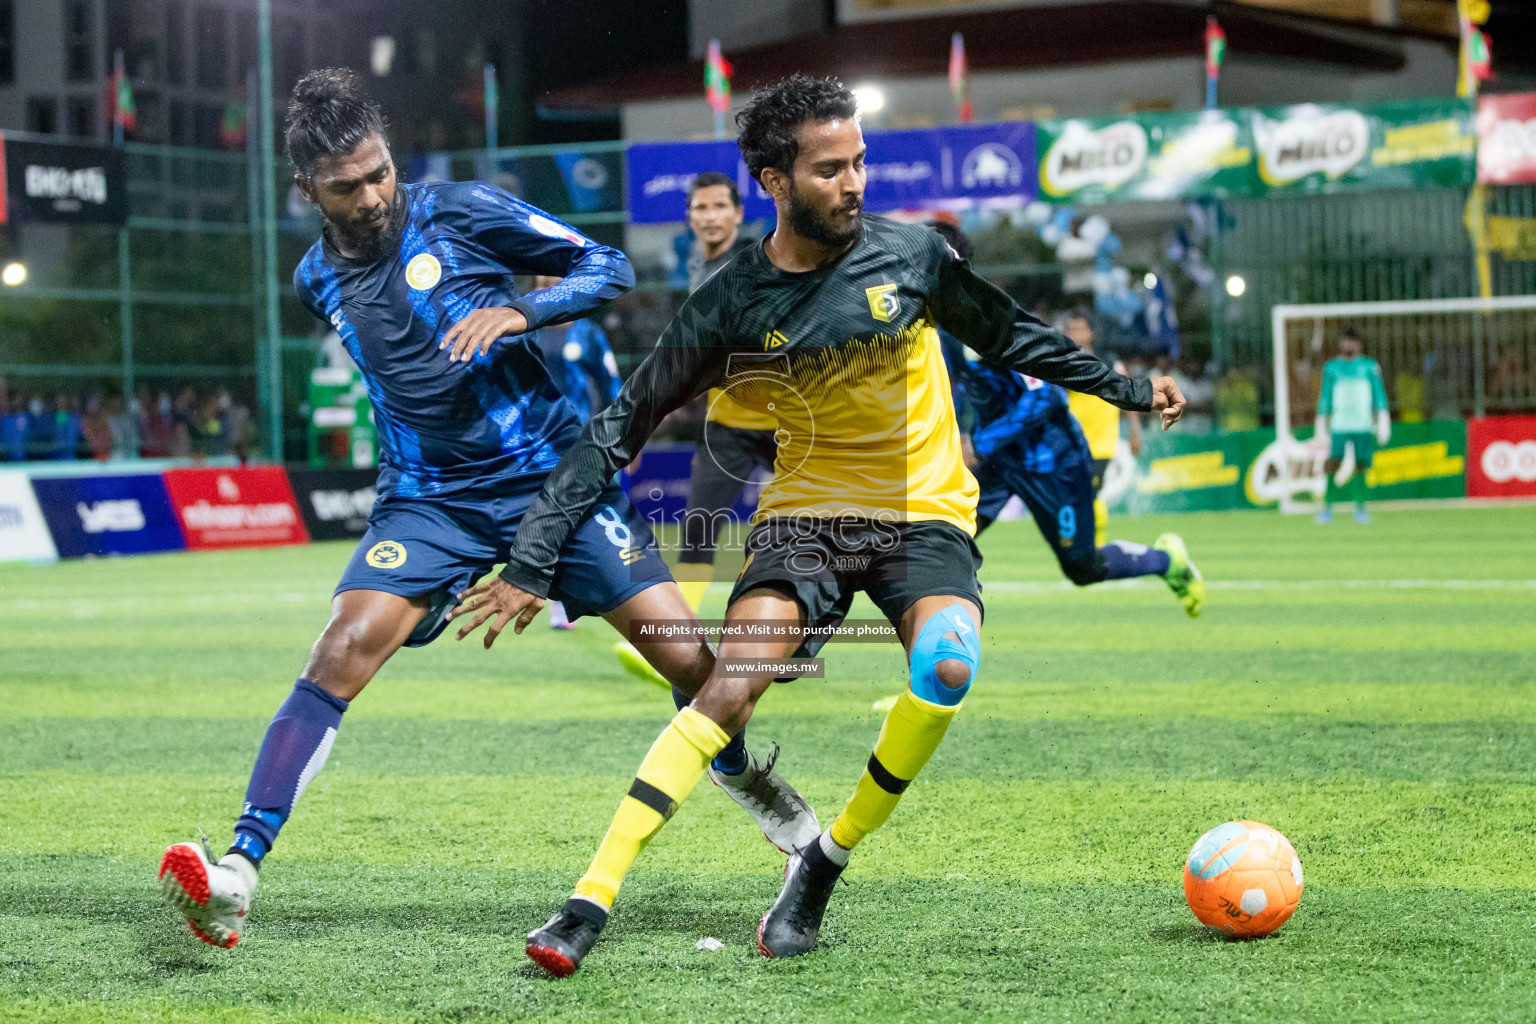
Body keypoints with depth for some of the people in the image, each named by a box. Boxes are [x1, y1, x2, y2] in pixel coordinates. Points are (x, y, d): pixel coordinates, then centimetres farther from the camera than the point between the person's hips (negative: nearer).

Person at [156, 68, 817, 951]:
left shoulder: (464, 213, -6)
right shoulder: (318, 280, 6)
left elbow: (608, 267, -4)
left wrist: (516, 313, -19)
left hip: (553, 473, -2)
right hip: (430, 499, 2)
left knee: (689, 657, -6)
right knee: (341, 656, -20)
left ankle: (756, 785, 24)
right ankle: (239, 871, -24)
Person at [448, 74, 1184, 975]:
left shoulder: (911, 255, -5)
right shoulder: (729, 310, -9)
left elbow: (1012, 339, 13)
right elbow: (619, 433, -5)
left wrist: (1125, 388, 17)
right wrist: (533, 563, -10)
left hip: (924, 511, 1)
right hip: (807, 511, -1)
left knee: (948, 665, -29)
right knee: (731, 687, -24)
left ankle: (824, 866, -9)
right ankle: (592, 902, -23)